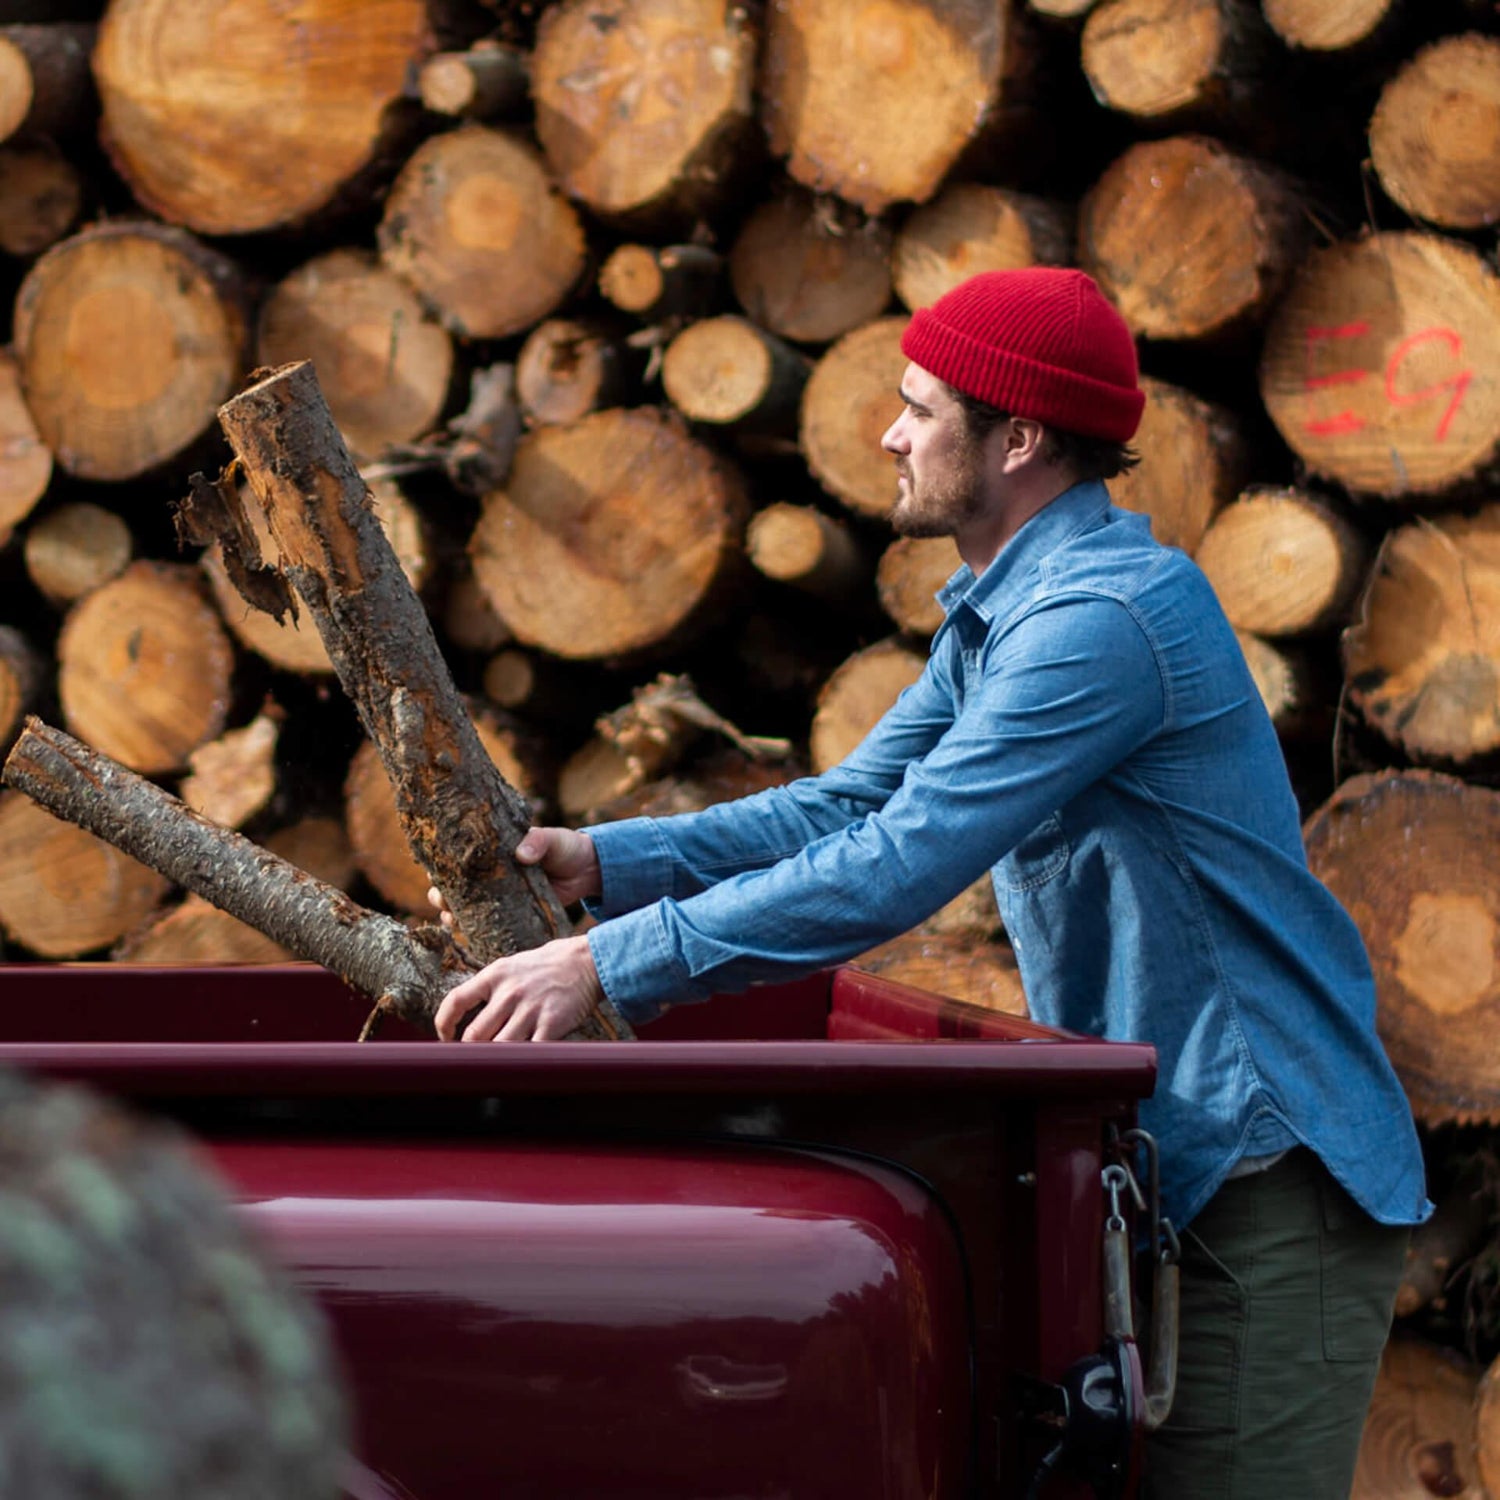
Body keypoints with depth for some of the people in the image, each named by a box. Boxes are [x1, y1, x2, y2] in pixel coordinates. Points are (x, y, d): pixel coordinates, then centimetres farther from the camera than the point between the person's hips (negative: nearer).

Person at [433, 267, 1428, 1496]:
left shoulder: (1106, 617, -22)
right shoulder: (997, 613, 13)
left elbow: (896, 868, -28)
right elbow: (850, 805, 13)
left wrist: (611, 962, -28)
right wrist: (599, 862, 0)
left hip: (1270, 1168, -10)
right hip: (1169, 1159, 10)